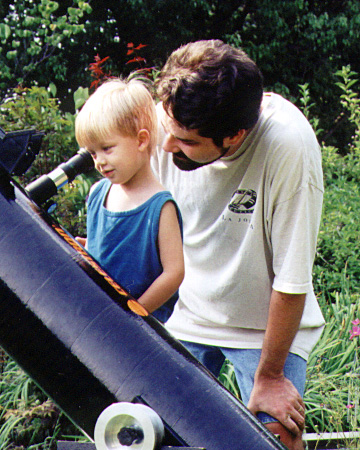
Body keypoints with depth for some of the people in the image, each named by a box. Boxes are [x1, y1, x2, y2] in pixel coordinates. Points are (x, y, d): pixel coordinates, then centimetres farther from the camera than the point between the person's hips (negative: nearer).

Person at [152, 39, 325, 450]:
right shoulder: (167, 121, -20)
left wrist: (269, 375, -14)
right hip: (187, 314, 3)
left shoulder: (287, 145, -32)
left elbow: (292, 281, -22)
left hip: (268, 324, -3)